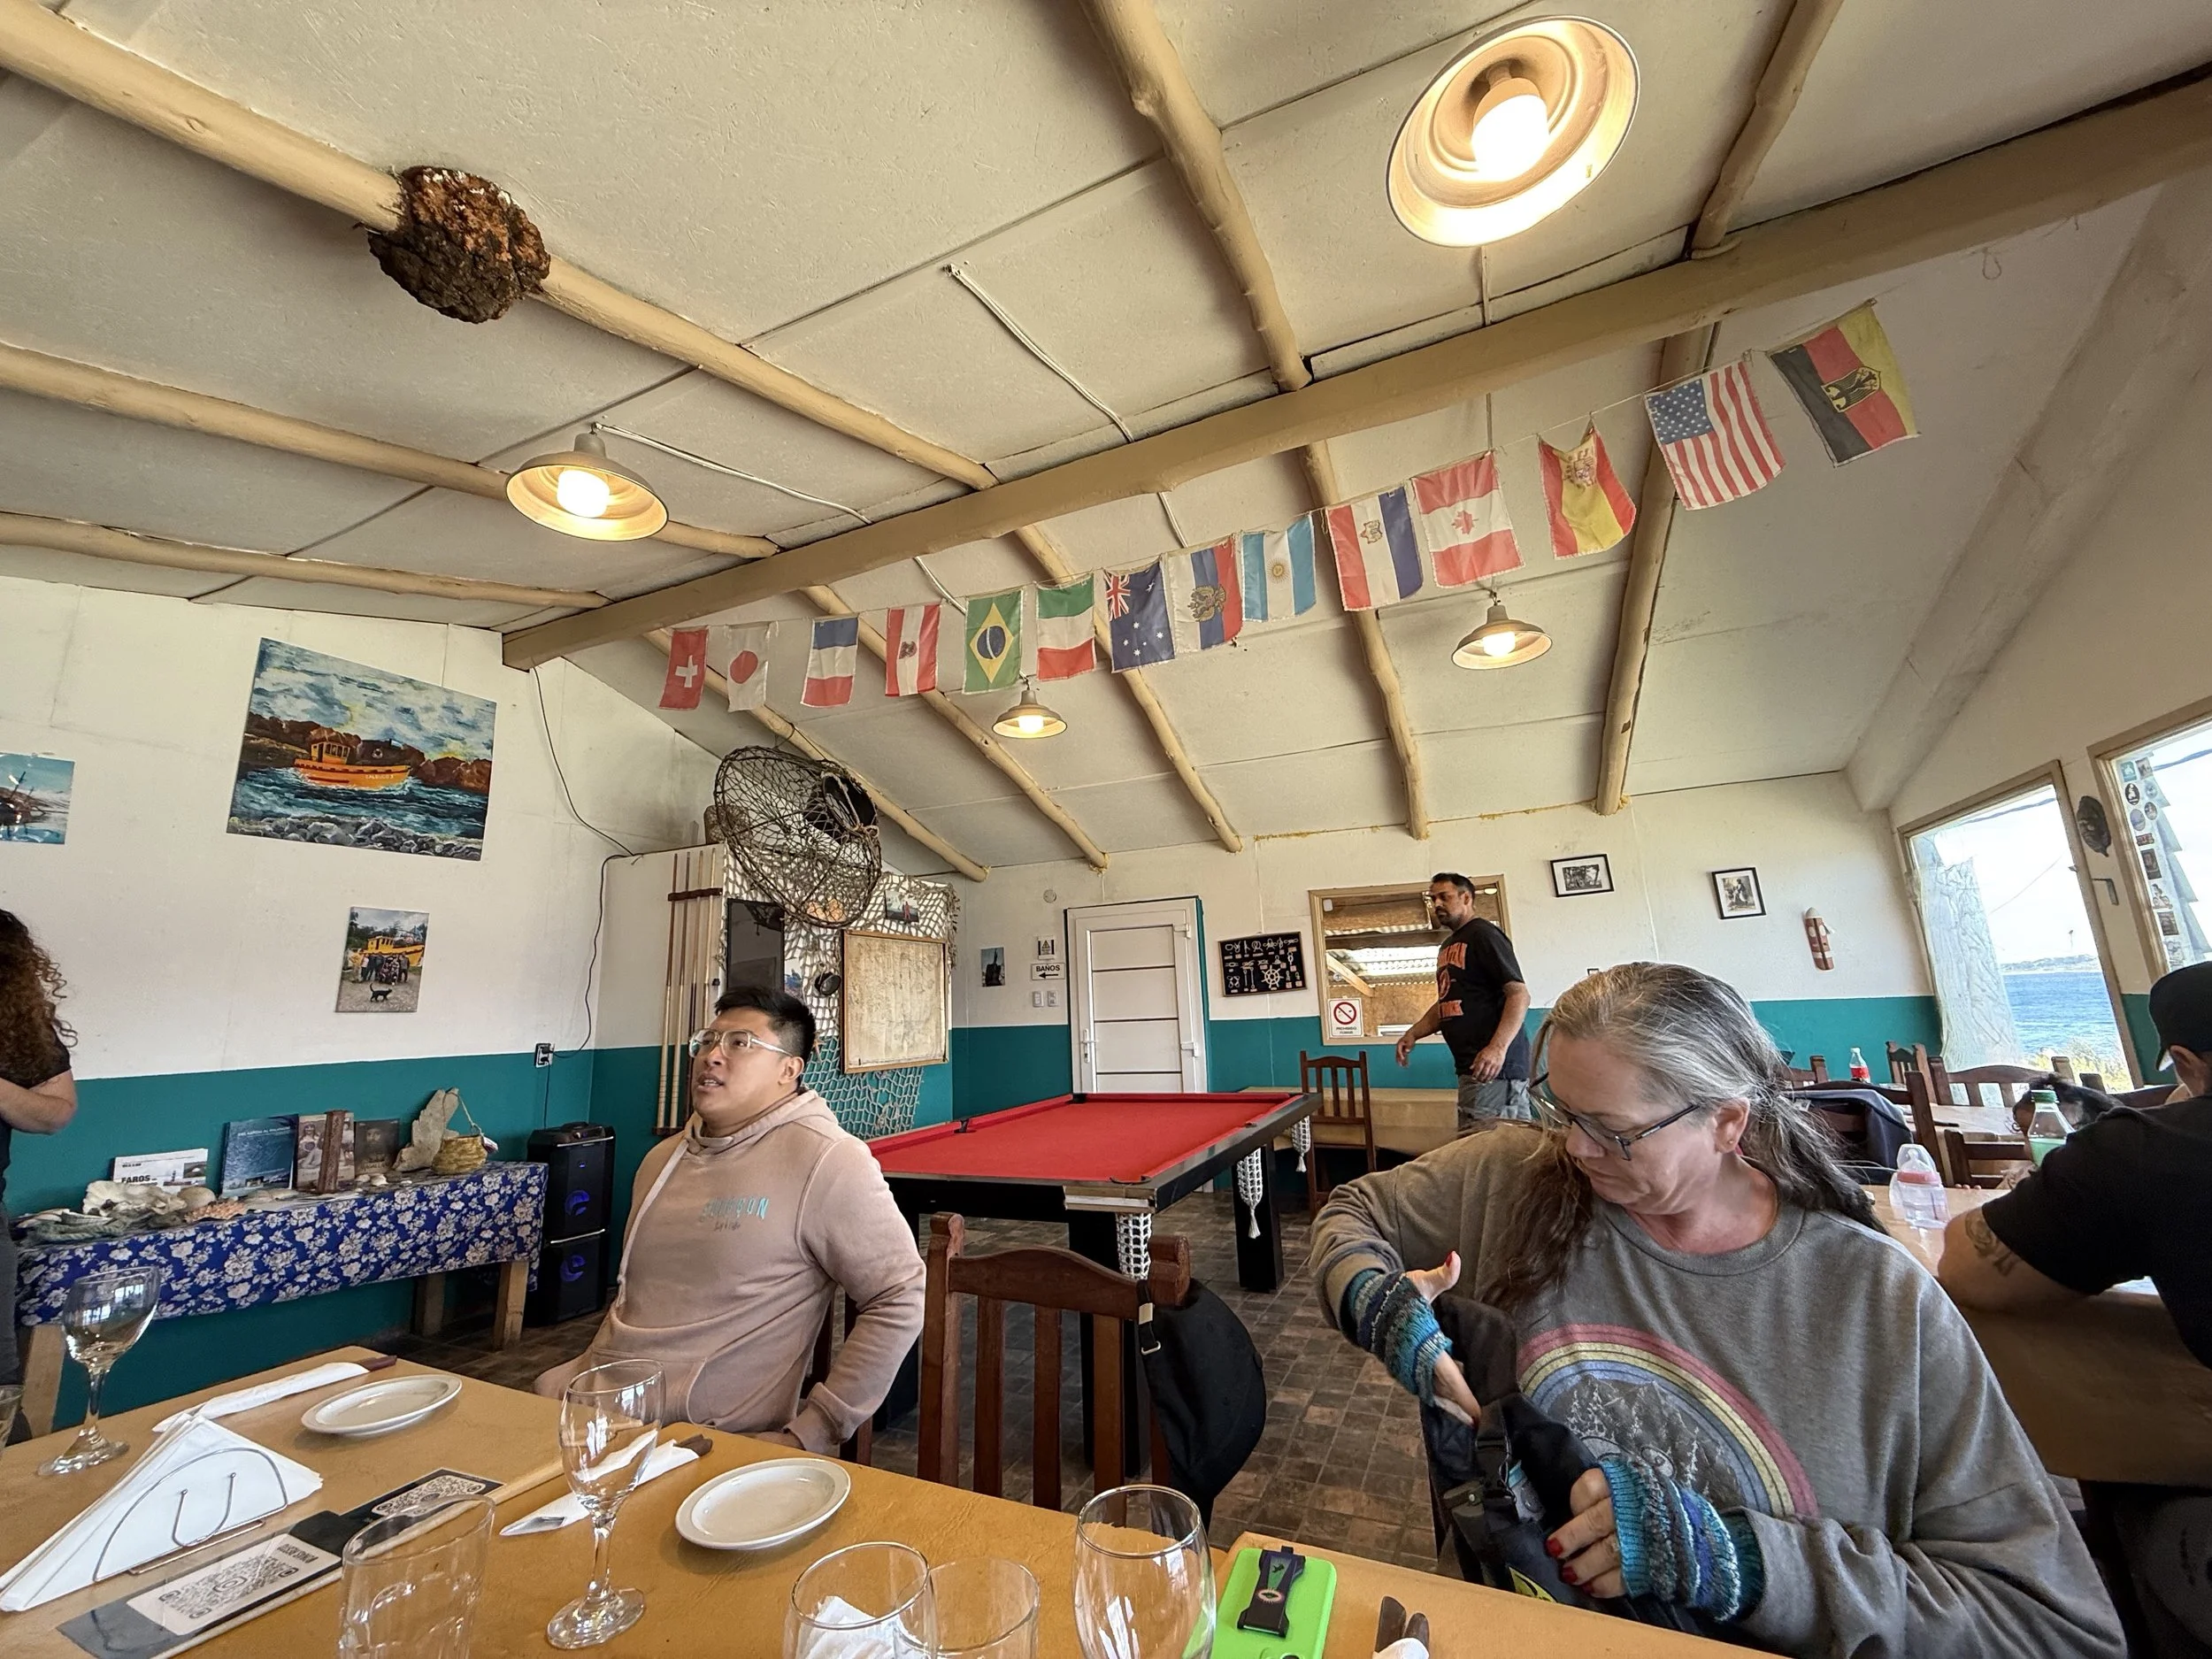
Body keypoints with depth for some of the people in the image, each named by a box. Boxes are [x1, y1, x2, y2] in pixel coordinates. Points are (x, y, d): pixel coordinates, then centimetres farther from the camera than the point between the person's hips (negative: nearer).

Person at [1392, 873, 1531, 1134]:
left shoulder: (1483, 934, -8)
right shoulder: (1449, 946, 21)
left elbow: (1519, 994, -16)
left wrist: (1498, 1047, -28)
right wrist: (1413, 1033, 13)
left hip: (1493, 1064, -9)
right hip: (1470, 1064, 9)